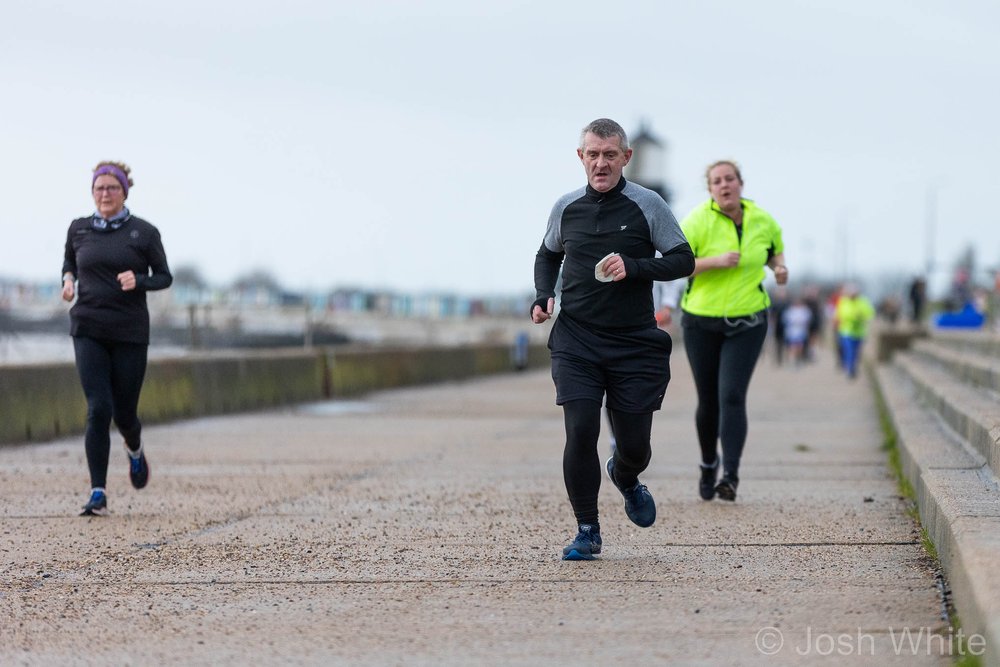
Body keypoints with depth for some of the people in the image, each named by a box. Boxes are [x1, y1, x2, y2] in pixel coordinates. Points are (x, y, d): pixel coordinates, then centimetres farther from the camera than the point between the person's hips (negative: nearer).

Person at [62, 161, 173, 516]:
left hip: (130, 332, -1)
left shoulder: (144, 232, -1)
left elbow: (164, 277, 4)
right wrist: (68, 280, 1)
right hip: (88, 330, 1)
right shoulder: (78, 229, 6)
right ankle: (98, 493, -9)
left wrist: (138, 281, -15)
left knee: (124, 412, 5)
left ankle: (135, 450, 42)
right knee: (99, 409, -13)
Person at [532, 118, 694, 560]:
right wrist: (543, 296, 6)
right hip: (576, 341, 1)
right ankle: (587, 531, 2)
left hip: (635, 343, -1)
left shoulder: (647, 205, -3)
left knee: (634, 443, 3)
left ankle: (625, 479, 41)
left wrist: (634, 267, -16)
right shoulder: (566, 208, 6)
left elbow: (683, 260, -1)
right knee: (580, 432, -13)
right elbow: (548, 255, 24)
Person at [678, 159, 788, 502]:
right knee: (708, 400, 8)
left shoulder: (763, 220, 0)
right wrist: (715, 261, -27)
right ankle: (708, 464, 34)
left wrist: (779, 267, -2)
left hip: (746, 323, 0)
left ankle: (731, 476, -19)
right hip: (701, 322, 0)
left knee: (732, 397, -16)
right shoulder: (697, 222, -11)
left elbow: (774, 250, 20)